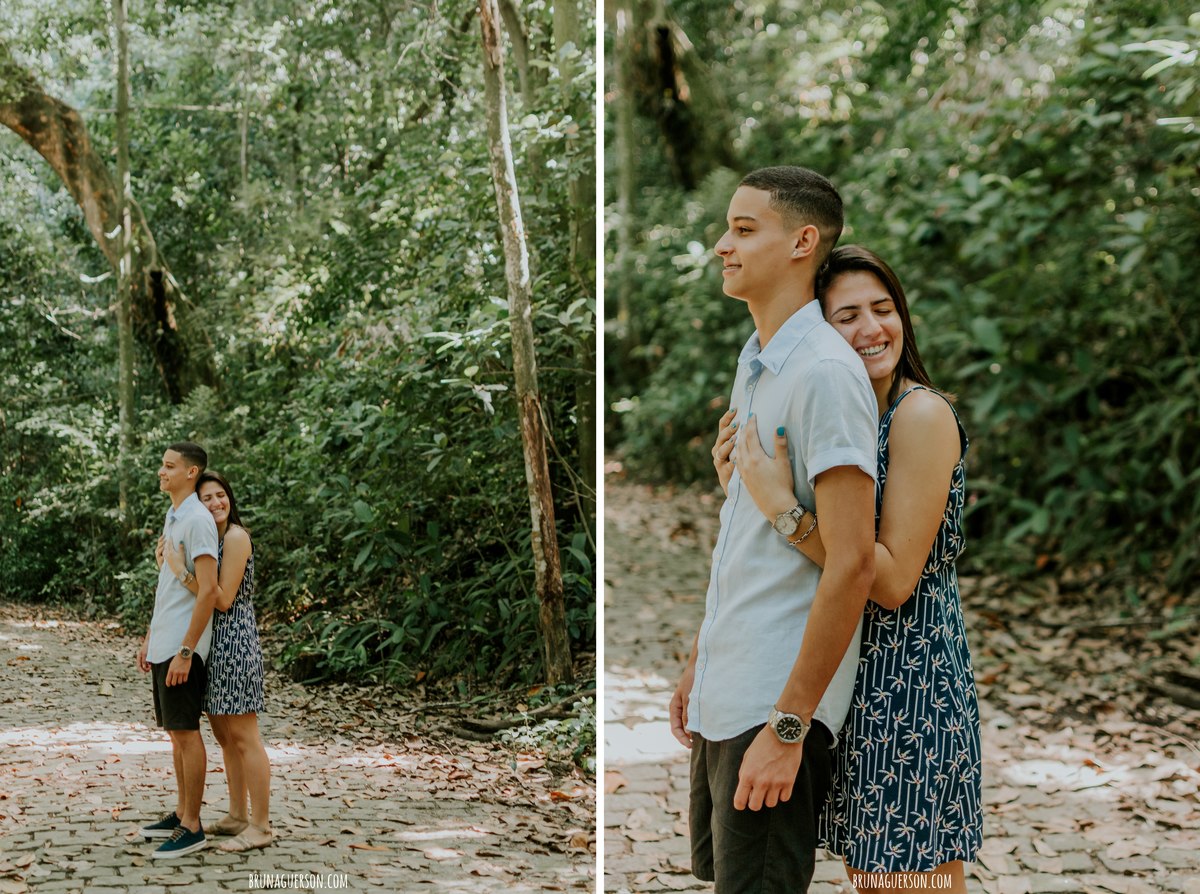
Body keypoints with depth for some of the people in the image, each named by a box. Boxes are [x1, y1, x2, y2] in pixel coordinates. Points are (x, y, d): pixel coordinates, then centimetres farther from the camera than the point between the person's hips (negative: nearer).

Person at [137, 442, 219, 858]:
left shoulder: (197, 520, -15)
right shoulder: (172, 517, 15)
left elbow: (208, 590, -20)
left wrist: (185, 651, -22)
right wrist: (149, 637, 21)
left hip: (183, 648, -9)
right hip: (164, 644, 9)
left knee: (186, 732, -5)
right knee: (175, 732, 15)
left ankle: (192, 828, 0)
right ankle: (182, 813, 24)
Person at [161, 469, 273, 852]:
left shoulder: (236, 537, -13)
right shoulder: (211, 538, 14)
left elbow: (223, 599, -17)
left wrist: (183, 569, -20)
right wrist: (170, 562, 4)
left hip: (235, 641, -10)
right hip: (214, 642, 10)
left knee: (243, 737, -7)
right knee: (224, 734, 15)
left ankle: (261, 826, -2)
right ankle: (237, 816, 25)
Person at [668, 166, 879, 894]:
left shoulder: (824, 371, -17)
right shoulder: (754, 365, 13)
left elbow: (853, 562, -22)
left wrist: (788, 725, -22)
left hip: (775, 705, -9)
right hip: (724, 698, 9)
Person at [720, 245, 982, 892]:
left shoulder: (922, 413, -14)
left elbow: (894, 580, -20)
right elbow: (827, 559, 10)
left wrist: (782, 505, -27)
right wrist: (740, 486, -4)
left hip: (912, 677, -8)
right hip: (850, 675, 8)